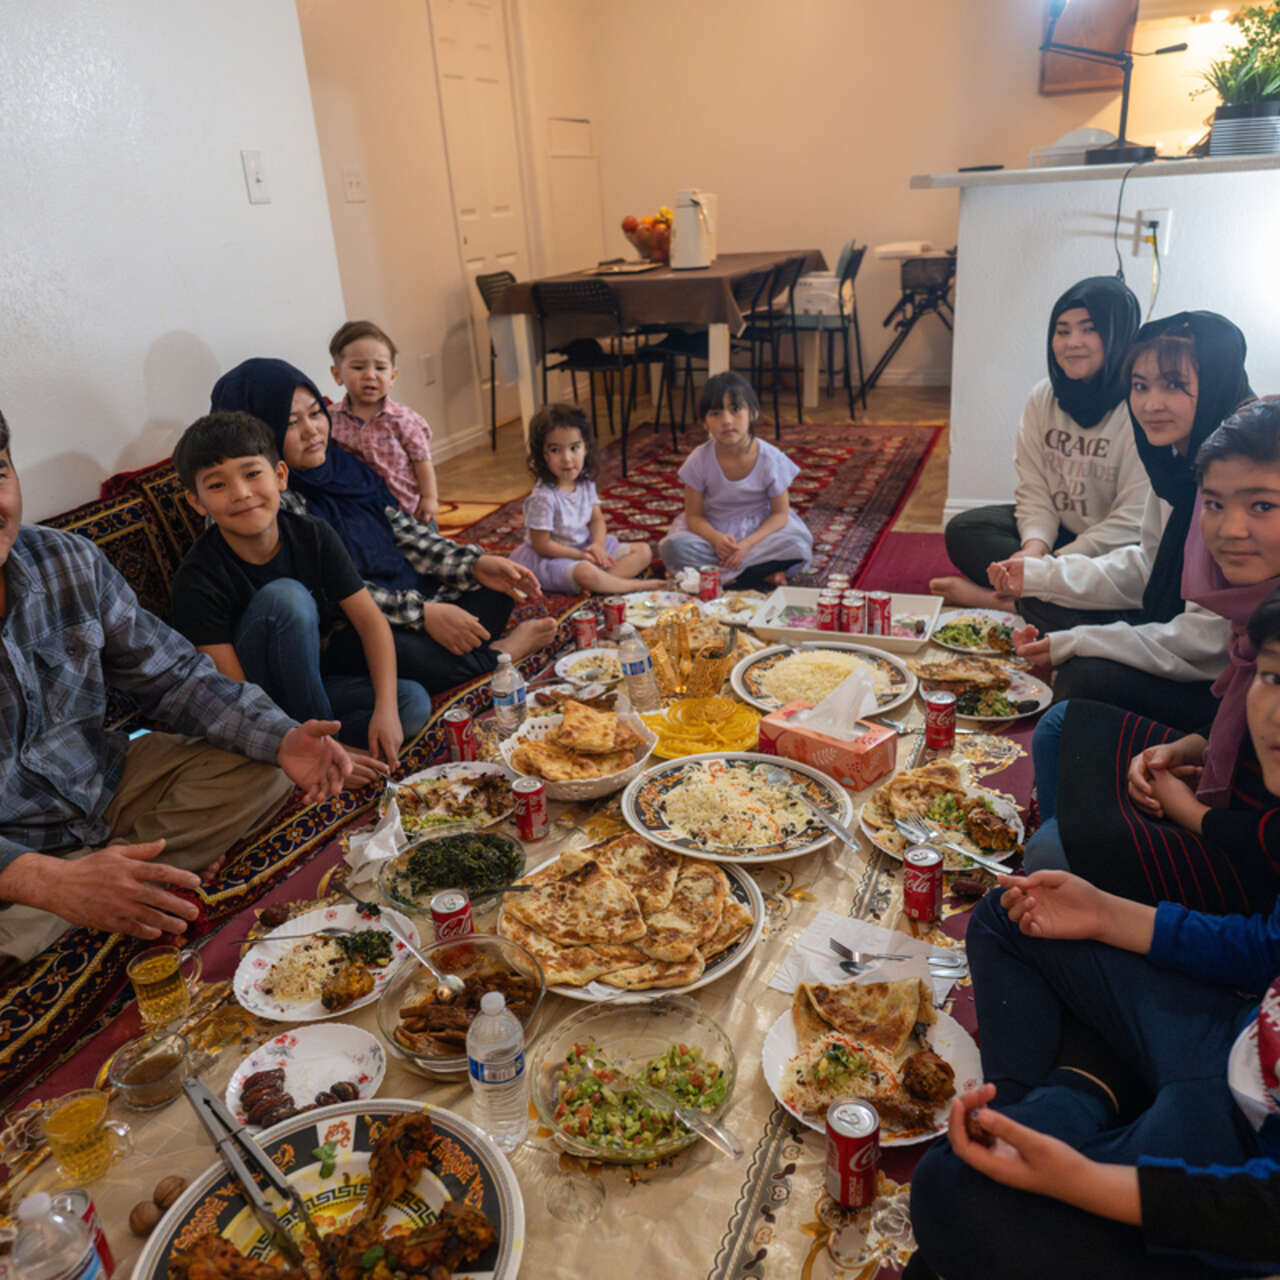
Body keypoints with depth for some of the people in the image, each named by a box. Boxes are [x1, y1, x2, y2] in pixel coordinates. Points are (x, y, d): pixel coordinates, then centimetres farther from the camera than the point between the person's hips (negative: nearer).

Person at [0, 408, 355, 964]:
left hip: (105, 783, 5)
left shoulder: (68, 561, -8)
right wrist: (49, 882, -41)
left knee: (260, 771, -8)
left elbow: (172, 675, -2)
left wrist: (280, 739, -18)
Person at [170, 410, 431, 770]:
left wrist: (385, 709, -24)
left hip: (312, 682, 4)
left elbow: (370, 620, -10)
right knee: (284, 596, -30)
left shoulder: (313, 535, -9)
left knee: (414, 704, -20)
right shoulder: (198, 579, -20)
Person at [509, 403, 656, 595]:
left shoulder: (586, 483, -2)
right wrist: (580, 555, -19)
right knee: (586, 572, -41)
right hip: (552, 558, -8)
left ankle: (605, 581, -23)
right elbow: (541, 545, -19)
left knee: (643, 551, 0)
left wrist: (598, 545, -15)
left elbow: (597, 518, 6)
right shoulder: (542, 497, -24)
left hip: (586, 547, 8)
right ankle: (633, 585, -17)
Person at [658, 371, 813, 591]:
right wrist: (716, 539, -31)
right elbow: (694, 515, -8)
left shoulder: (771, 459, -15)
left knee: (798, 544, -30)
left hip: (759, 530, -1)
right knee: (673, 547, -30)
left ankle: (722, 577, -22)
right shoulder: (699, 461, -14)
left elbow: (780, 513, -9)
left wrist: (748, 544, -26)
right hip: (713, 532, 1)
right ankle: (763, 574, -24)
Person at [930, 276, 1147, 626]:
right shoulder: (1042, 398, 2)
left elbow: (1132, 521, -21)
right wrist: (1036, 543, -22)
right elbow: (1033, 488, -1)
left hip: (1116, 552, -6)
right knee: (964, 530, -11)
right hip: (1057, 529, 6)